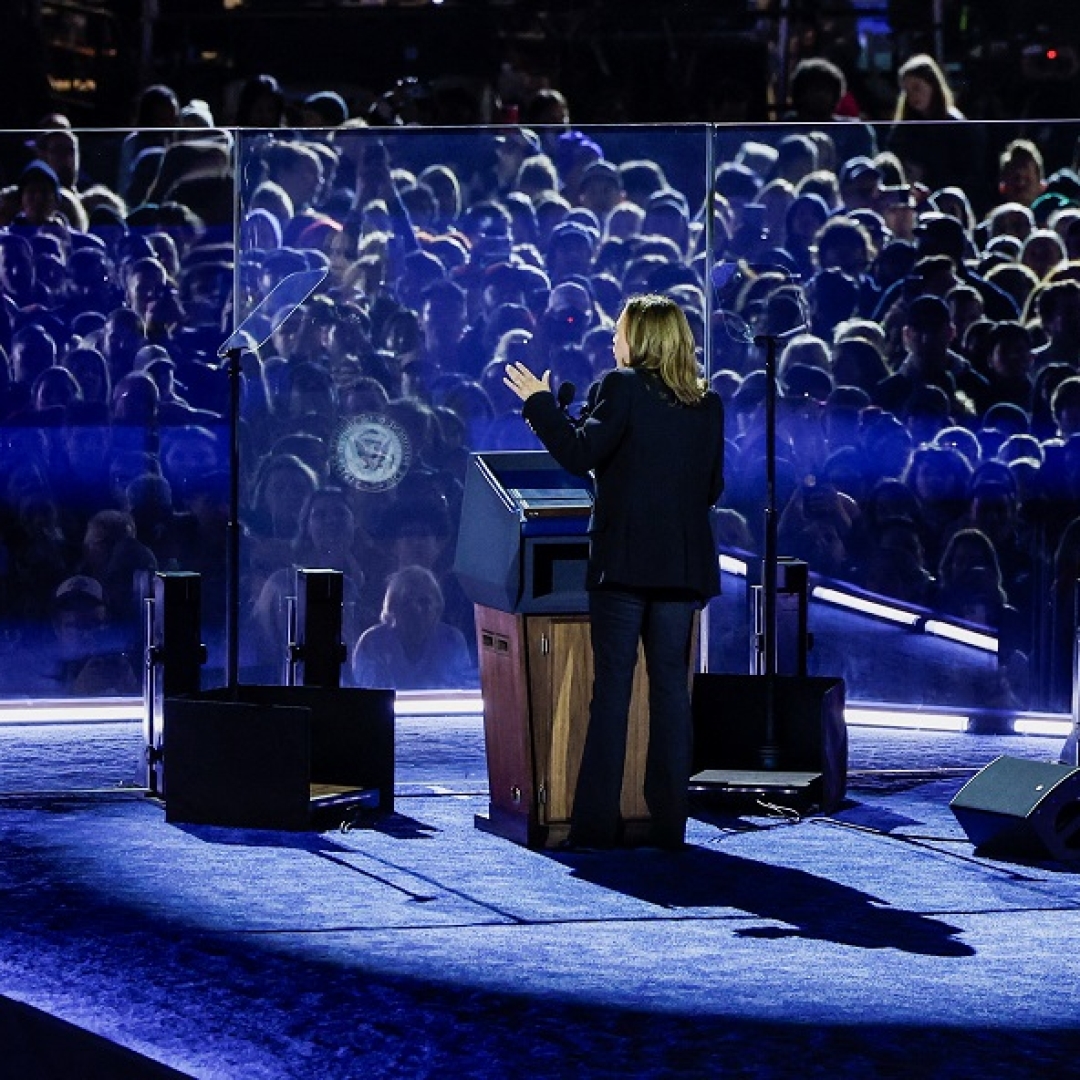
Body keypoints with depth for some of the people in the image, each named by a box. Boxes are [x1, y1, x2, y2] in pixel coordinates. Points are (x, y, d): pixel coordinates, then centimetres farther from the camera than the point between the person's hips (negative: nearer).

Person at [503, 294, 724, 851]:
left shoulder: (622, 388, -7)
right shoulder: (707, 405, 11)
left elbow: (579, 453, -13)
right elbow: (711, 488, 15)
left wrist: (540, 402, -2)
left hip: (624, 561, -5)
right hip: (684, 565, 5)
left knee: (612, 686, -3)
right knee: (670, 687, 7)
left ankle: (597, 822, -4)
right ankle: (668, 820, 5)